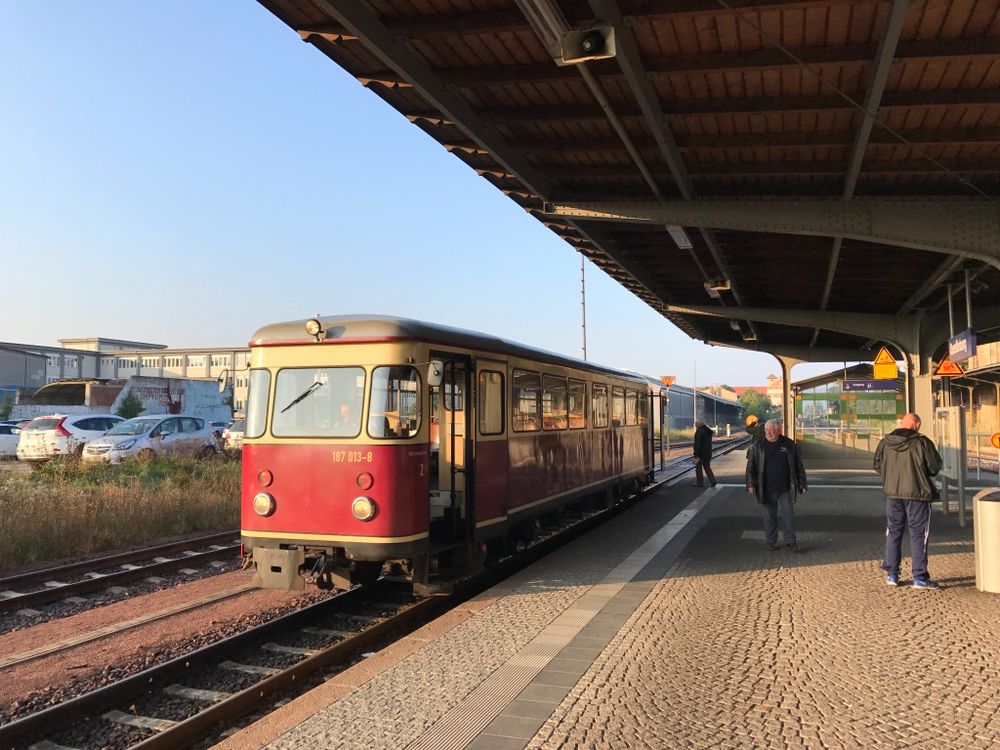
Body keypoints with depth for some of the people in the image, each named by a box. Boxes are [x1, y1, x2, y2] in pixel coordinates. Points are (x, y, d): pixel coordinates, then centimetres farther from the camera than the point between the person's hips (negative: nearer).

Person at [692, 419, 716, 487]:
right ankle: (712, 481, 8)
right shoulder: (708, 431, 8)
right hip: (708, 453, 8)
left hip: (701, 453, -8)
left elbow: (697, 444, -20)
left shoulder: (699, 432, -18)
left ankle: (700, 483, 12)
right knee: (707, 467, 15)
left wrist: (697, 456, -19)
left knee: (698, 468, 6)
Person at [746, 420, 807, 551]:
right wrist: (750, 484, -6)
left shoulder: (789, 445, 1)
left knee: (788, 515, 3)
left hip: (785, 489, 0)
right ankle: (771, 541, 20)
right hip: (767, 489, 0)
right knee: (770, 516, 9)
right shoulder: (757, 446, -1)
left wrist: (802, 484, 5)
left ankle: (790, 541, 13)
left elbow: (798, 466, 7)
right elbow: (751, 466, 0)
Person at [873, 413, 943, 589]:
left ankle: (892, 574, 17)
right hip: (917, 494, -4)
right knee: (918, 535, 4)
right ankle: (920, 577, 6)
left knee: (893, 532, 14)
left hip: (893, 493, 4)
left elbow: (877, 465, 8)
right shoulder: (922, 442, -13)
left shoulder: (885, 442, -1)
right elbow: (935, 467, -6)